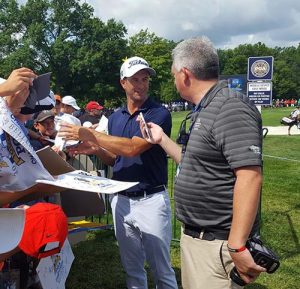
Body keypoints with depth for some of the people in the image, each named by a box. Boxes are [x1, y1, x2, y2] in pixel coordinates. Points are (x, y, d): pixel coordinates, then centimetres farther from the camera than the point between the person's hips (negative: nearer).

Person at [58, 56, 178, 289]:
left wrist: (91, 135, -19)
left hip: (151, 200, -5)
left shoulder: (159, 113, -11)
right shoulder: (115, 118, 10)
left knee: (162, 270, 6)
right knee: (132, 268, 17)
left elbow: (132, 148, -22)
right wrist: (95, 149, -4)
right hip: (121, 200, 6)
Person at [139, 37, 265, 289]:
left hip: (217, 242, -10)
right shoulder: (204, 111, 12)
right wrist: (161, 140, 18)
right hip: (193, 235, 10)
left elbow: (249, 176, -27)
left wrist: (237, 246, -29)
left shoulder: (230, 107, -20)